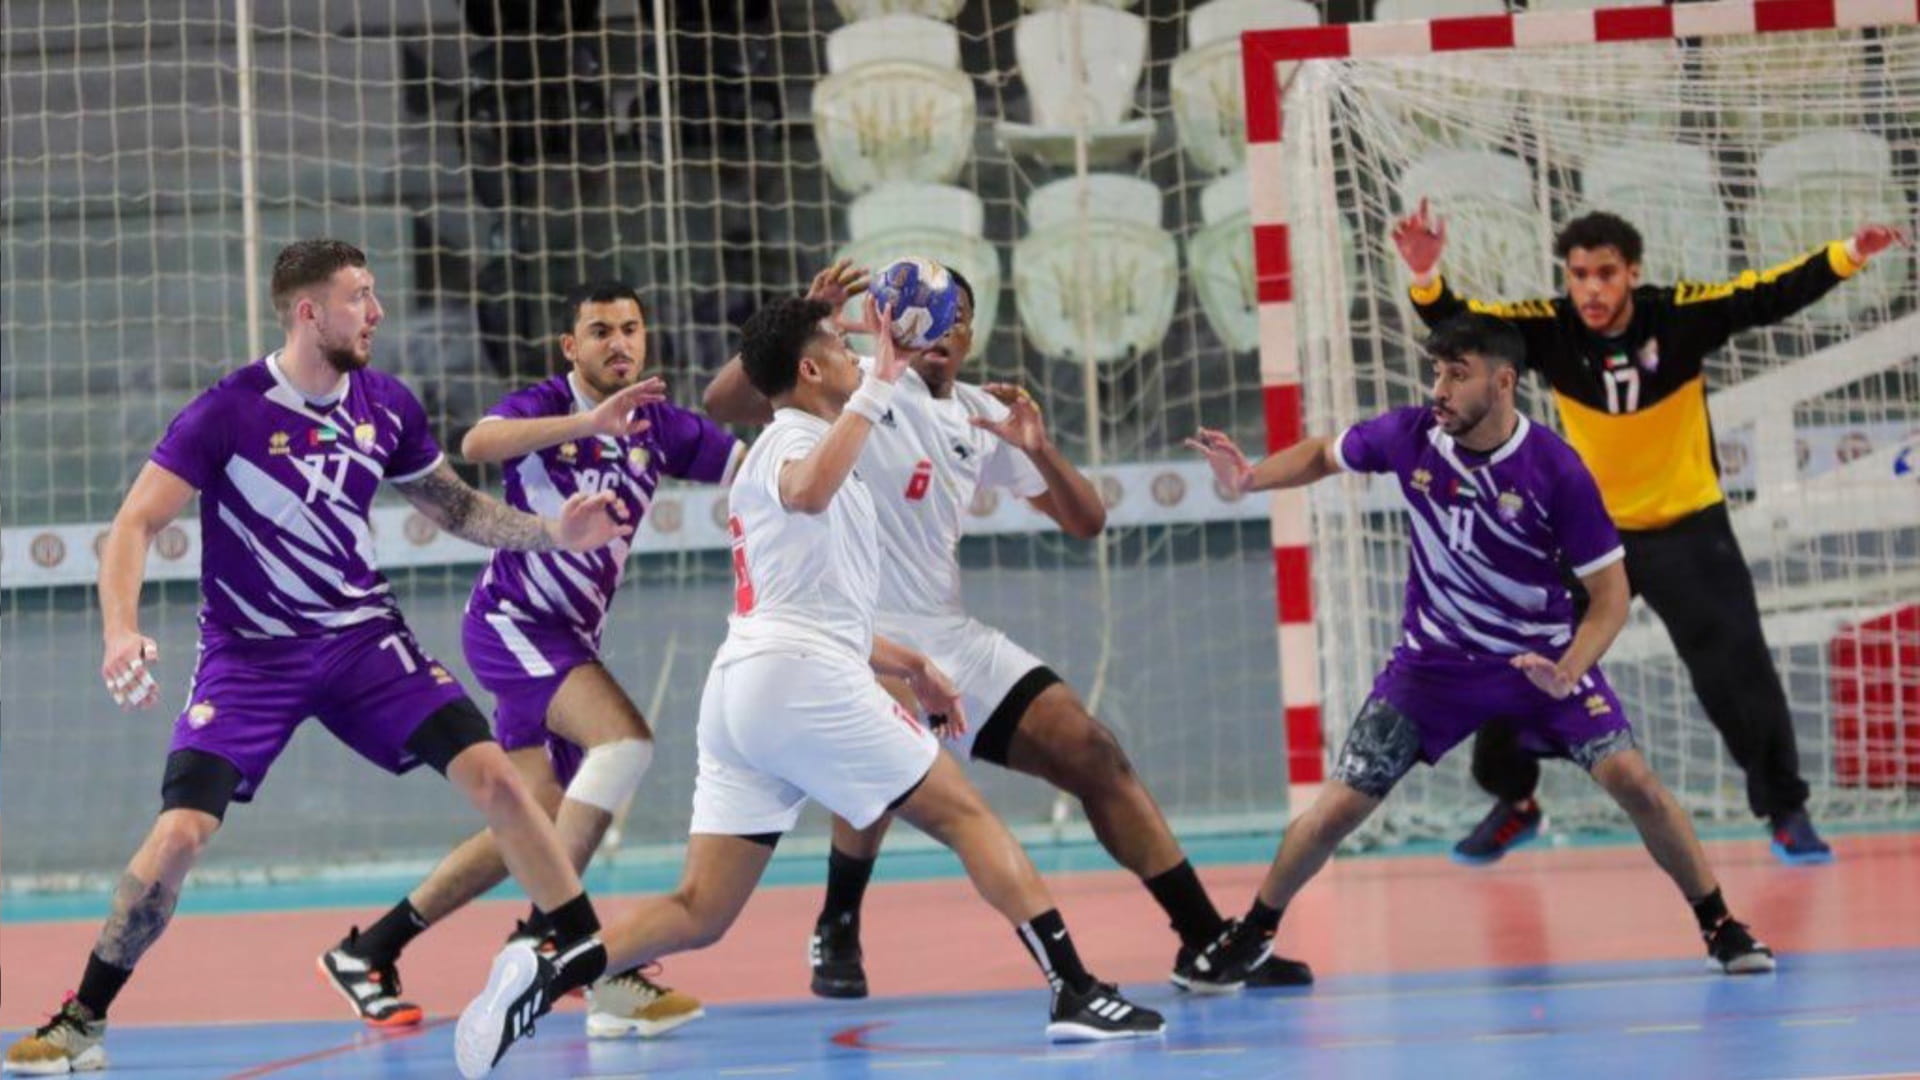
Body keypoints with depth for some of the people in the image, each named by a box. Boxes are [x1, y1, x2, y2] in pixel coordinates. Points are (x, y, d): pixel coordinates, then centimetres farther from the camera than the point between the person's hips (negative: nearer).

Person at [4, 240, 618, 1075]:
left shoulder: (387, 405, 0)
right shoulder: (228, 411, -14)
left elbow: (457, 509, 15)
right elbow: (135, 524, -15)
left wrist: (553, 532, 0)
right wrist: (121, 633, -31)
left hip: (362, 635, 4)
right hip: (249, 655, -3)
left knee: (488, 770, -12)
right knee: (181, 830, -17)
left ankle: (591, 958, -1)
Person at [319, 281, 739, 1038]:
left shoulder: (662, 427, 5)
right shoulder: (546, 405, -10)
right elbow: (477, 444, -32)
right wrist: (587, 422, -43)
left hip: (570, 637, 7)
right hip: (512, 620, -7)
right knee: (625, 739, -28)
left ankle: (367, 952, 16)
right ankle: (548, 932, -22)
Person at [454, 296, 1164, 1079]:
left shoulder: (788, 448, 29)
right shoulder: (793, 436, 0)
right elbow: (808, 493, -28)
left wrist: (913, 667, 38)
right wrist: (879, 388, -23)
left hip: (736, 691, 8)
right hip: (801, 681, -8)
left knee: (698, 915, -1)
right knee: (961, 813, 3)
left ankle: (547, 970, -22)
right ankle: (1075, 993, -2)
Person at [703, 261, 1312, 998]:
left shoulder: (984, 418, 13)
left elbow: (1086, 523, 11)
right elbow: (722, 403, -16)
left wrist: (1039, 450, -8)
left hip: (951, 636, 6)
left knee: (1092, 754, -2)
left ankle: (1206, 942, 5)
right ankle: (837, 930, -9)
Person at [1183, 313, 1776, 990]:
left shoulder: (1555, 469, -20)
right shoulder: (1408, 437, -13)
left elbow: (1609, 593, -14)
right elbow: (1323, 456, 9)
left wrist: (1567, 672, -31)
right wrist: (1248, 477, -11)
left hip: (1540, 658, -2)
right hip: (1433, 661, 2)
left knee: (1632, 781, -18)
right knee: (1337, 810, -5)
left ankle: (1720, 927, 1)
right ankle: (1251, 935, 19)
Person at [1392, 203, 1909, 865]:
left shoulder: (1682, 315, -20)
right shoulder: (1550, 330, -17)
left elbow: (1771, 295, -20)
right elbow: (1460, 326, -24)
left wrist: (1848, 256, -34)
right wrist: (1426, 277, -44)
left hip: (1687, 527, -2)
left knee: (1737, 670, -5)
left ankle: (1785, 811, 13)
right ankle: (1513, 804, 27)